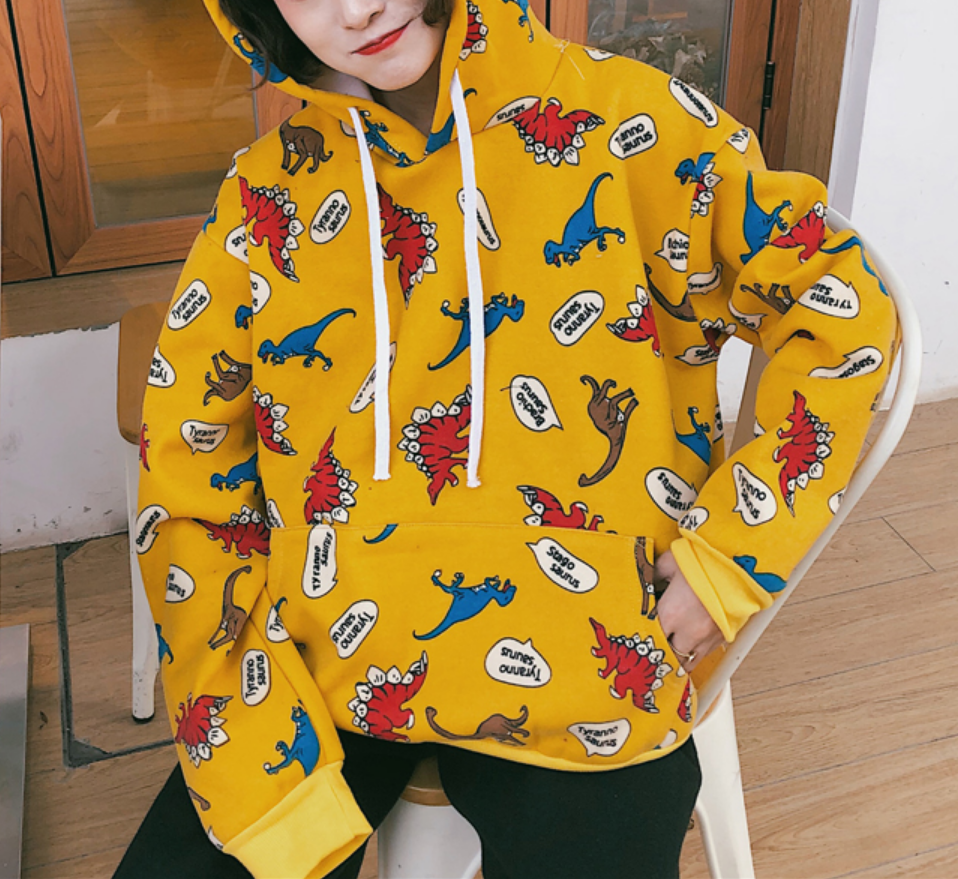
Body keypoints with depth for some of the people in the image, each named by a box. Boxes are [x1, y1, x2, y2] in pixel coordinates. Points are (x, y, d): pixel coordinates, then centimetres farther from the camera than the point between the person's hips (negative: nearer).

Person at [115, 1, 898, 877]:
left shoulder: (618, 118, -5)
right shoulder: (267, 193, 0)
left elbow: (838, 297, 0)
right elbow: (188, 491, 0)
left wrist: (725, 561, -9)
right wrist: (270, 795, -10)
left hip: (576, 674, -1)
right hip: (323, 668, 2)